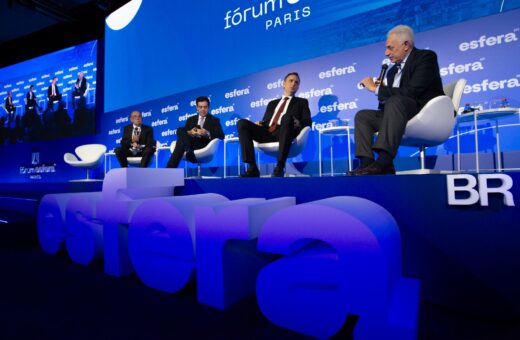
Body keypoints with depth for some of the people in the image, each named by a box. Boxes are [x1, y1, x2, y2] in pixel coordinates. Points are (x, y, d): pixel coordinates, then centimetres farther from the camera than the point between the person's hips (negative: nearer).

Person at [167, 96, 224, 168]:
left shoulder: (214, 120, 16)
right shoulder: (191, 119, 26)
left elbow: (221, 135, -1)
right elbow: (182, 132, 12)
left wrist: (207, 133, -21)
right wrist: (189, 133, -14)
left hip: (204, 146, -4)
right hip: (190, 143, 4)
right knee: (180, 130, -27)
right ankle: (188, 151, -41)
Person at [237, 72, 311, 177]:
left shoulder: (302, 102, 24)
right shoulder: (272, 103, 33)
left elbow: (308, 121, 9)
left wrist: (298, 123, -14)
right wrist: (260, 124, 2)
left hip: (283, 134, -3)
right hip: (267, 133, 4)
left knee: (287, 116, -37)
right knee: (242, 123, -21)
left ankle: (280, 167, -40)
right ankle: (252, 168, -28)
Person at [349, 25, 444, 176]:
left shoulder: (426, 57, -3)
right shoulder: (393, 70, 18)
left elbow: (411, 92, -19)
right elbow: (388, 99, 14)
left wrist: (376, 88, -13)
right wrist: (381, 90, -6)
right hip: (400, 115, 8)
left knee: (395, 102, -33)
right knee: (362, 115, -3)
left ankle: (383, 162, -44)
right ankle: (367, 163, -21)